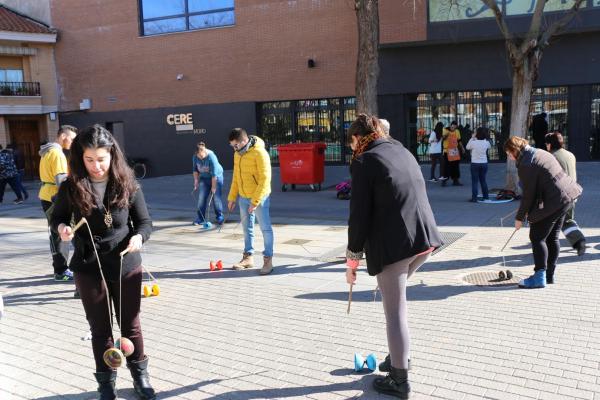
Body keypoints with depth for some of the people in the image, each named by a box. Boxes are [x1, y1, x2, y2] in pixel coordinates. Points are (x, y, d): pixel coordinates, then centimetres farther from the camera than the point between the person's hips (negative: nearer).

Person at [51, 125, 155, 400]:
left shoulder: (127, 184, -9)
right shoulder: (71, 187, -9)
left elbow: (145, 221, -3)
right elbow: (57, 217, 6)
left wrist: (138, 237, -24)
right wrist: (61, 228, -17)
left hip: (126, 266, 0)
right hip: (88, 269, 0)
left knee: (131, 325, 14)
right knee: (100, 328, 13)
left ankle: (140, 375, 34)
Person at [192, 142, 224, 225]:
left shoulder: (211, 157, -29)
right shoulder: (195, 157, -11)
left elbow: (214, 174, -27)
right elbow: (195, 170, 5)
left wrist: (213, 187, -25)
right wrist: (196, 181, -2)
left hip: (216, 177, -5)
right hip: (204, 178, 5)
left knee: (216, 197, -4)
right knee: (201, 197, -3)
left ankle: (219, 216, 12)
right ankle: (201, 218, 3)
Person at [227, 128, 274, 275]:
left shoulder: (259, 153, -18)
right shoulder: (238, 154, 7)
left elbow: (265, 179, -21)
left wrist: (255, 201, -22)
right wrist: (232, 197, 14)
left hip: (259, 198, -8)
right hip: (243, 197, 8)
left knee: (265, 228, -1)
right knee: (247, 228, 14)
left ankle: (268, 260, 6)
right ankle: (248, 257, 25)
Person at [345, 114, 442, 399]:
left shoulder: (364, 161, -6)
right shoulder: (403, 151, 16)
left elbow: (359, 215, -9)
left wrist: (352, 258, -1)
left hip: (393, 244, -8)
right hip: (425, 237, 8)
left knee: (395, 312, 4)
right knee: (394, 299, 26)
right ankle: (398, 357, 35)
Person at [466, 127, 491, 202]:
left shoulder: (473, 142, -16)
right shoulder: (486, 143, -6)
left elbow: (467, 147, 4)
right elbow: (489, 146, 18)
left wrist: (472, 138, 7)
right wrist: (484, 137, 12)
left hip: (475, 164, -4)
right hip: (484, 163, 4)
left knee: (474, 181, 2)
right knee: (483, 180, 17)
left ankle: (474, 198, -1)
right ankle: (486, 197, 23)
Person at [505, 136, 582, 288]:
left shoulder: (526, 164, -17)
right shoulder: (539, 152, 15)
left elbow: (528, 195, -15)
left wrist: (520, 217, -5)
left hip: (552, 203, -10)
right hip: (565, 197, 10)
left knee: (537, 237, -3)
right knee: (552, 238, 16)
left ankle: (539, 277, -1)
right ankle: (549, 275, 24)